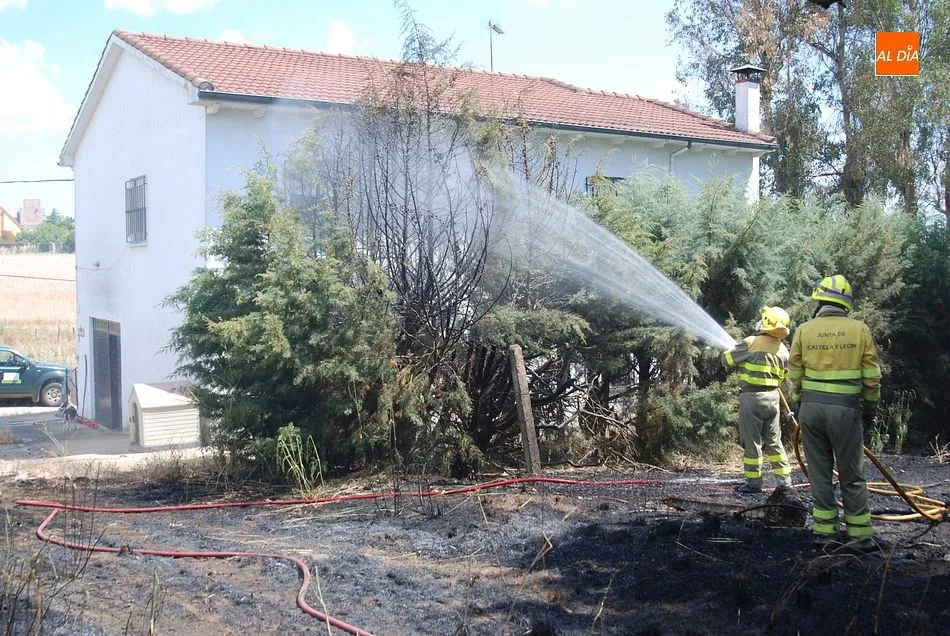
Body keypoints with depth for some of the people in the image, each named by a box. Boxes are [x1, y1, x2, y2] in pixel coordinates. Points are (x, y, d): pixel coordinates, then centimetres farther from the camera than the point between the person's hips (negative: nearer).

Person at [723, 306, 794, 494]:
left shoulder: (752, 343, -13)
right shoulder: (783, 349, 6)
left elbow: (728, 358, -4)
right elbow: (782, 376, 12)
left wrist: (743, 358, 17)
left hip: (752, 396, -6)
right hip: (773, 397, 6)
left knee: (752, 441, 2)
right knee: (773, 441, 14)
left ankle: (754, 482, 6)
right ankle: (784, 479, 15)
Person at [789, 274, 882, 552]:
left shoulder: (804, 331, 1)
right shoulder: (859, 329, -2)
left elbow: (795, 375, 5)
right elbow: (872, 375, 0)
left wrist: (798, 405, 16)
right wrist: (870, 407, 12)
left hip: (811, 406, 2)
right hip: (845, 408, -2)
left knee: (820, 472, 9)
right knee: (852, 475, 6)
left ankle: (825, 532, 10)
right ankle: (860, 535, 9)